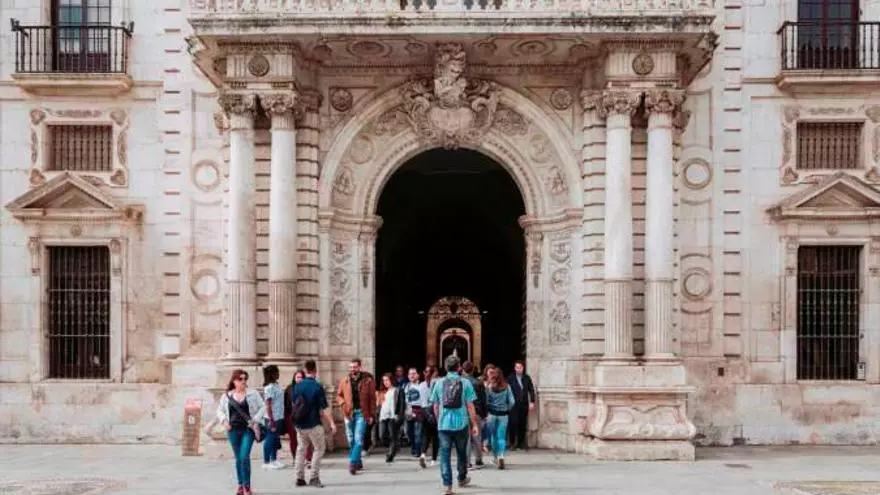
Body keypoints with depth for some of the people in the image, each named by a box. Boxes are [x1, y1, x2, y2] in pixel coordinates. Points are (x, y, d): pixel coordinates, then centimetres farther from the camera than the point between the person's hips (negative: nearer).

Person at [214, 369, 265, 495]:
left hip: (248, 429, -3)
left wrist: (256, 420, -9)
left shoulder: (253, 393, 0)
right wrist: (224, 420, -3)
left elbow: (262, 407, 2)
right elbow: (220, 410, 14)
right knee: (238, 458, 9)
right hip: (233, 430, 3)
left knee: (244, 456, -13)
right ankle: (240, 485, 21)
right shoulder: (227, 395, 6)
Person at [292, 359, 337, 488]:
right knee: (319, 449, 6)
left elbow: (294, 403, 13)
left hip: (299, 423, 5)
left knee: (301, 449, 14)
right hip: (313, 424, -5)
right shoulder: (318, 387, -13)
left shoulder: (297, 386, 3)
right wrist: (332, 423, -13)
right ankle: (313, 477, 1)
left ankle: (299, 478, 15)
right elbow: (324, 408, -15)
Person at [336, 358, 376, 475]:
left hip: (361, 413, -4)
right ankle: (358, 462, 25)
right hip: (349, 413, 4)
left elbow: (372, 398, -1)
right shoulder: (344, 381, 7)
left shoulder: (368, 381, -3)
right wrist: (343, 403, -5)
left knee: (358, 439, -11)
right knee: (351, 440, 10)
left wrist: (371, 415, -4)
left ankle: (353, 463, -11)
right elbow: (339, 395, 17)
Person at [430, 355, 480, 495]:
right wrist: (474, 424, 1)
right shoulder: (465, 383, -4)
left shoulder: (439, 383, 1)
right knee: (461, 453, 18)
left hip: (444, 424, 0)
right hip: (461, 423, 0)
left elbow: (435, 406, 7)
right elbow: (470, 406, -5)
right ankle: (462, 479, 35)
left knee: (445, 454, 4)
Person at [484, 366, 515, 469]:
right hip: (503, 414, 1)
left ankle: (496, 457, 20)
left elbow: (485, 401, -8)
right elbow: (512, 401, -2)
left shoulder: (488, 386, -5)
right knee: (501, 437, 2)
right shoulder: (506, 386, -1)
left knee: (494, 436, 14)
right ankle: (501, 456, -16)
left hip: (491, 413, -1)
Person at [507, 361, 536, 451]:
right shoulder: (510, 378, 0)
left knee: (523, 424, 4)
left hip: (524, 405, 3)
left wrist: (532, 402, 2)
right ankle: (512, 443, 2)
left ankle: (521, 443, 13)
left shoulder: (527, 378, 9)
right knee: (513, 423, -8)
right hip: (514, 405, -3)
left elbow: (531, 390, 10)